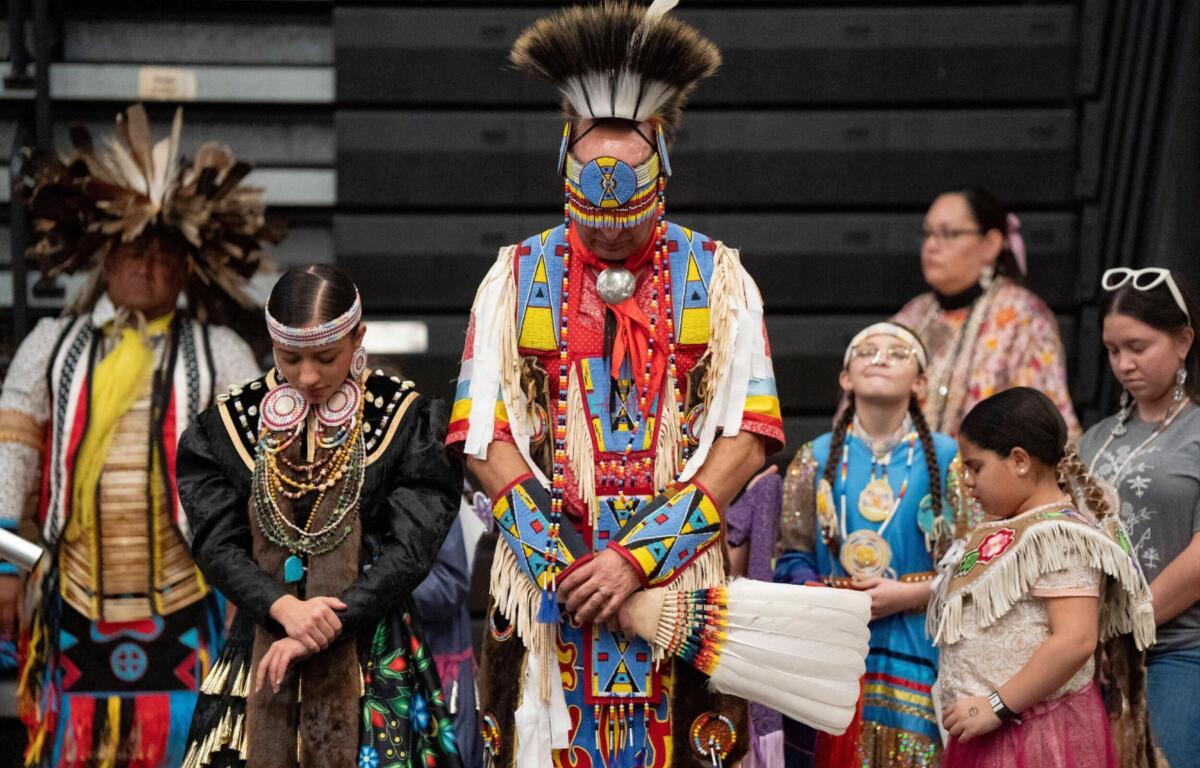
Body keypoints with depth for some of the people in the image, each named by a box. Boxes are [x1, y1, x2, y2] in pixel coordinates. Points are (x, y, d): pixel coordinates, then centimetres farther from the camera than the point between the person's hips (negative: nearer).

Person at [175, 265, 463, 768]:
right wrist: (284, 607, -19)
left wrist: (324, 628, -16)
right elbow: (217, 543, -1)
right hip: (261, 647, 2)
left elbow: (410, 548, -9)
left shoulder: (406, 419, -3)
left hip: (373, 662, -2)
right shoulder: (230, 421, 4)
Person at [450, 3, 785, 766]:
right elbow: (486, 437, 3)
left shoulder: (717, 279, 5)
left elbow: (747, 437, -3)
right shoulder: (519, 276, 8)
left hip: (681, 574, -1)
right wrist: (558, 560, -10)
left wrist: (641, 557, -11)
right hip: (548, 579, 1)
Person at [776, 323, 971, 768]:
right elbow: (792, 561, 5)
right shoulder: (815, 459, 10)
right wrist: (834, 597, -12)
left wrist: (910, 594, -13)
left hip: (918, 652, -1)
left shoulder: (945, 459, 5)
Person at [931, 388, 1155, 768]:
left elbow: (1075, 640, -24)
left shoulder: (1058, 535, -15)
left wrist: (998, 706, -21)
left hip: (1037, 733, -9)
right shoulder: (1007, 530, 13)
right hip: (993, 732, 9)